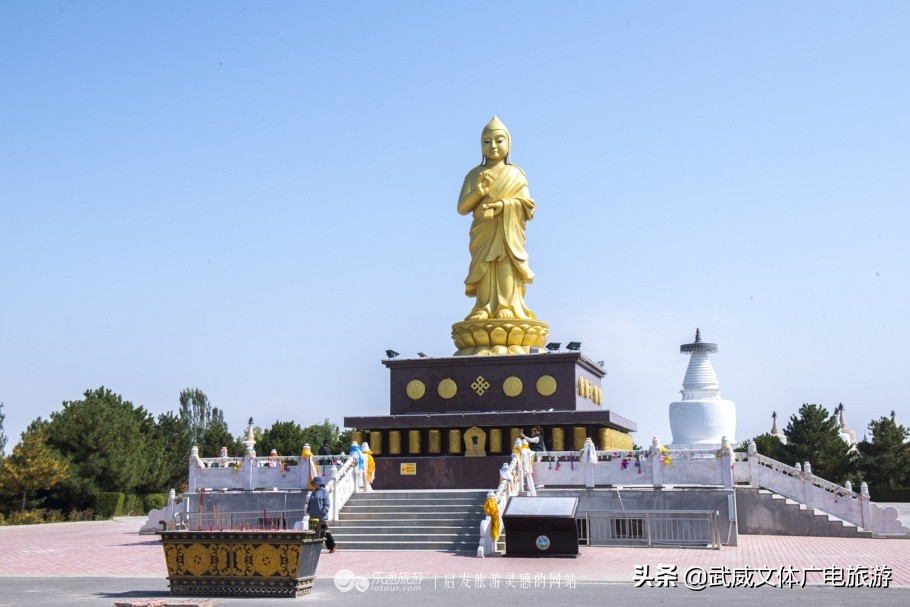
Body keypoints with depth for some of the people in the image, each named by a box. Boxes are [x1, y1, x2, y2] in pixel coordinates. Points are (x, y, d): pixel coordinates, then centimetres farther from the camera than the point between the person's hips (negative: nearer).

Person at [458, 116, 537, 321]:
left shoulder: (516, 174, 10)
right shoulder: (474, 174, 11)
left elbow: (527, 204, 1)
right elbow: (462, 208, 4)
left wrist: (504, 205, -14)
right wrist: (479, 191, -13)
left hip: (508, 233, -1)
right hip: (483, 233, 1)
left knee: (507, 266, -11)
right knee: (484, 266, -8)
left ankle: (507, 307, -12)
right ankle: (484, 308, -9)